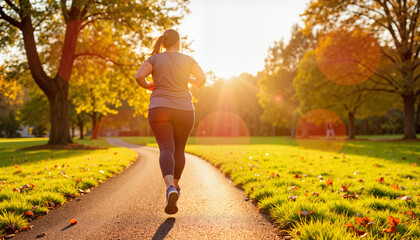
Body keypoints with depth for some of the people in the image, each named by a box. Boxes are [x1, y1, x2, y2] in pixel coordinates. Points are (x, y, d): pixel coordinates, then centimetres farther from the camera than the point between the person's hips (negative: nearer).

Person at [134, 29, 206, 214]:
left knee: (167, 150, -13)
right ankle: (175, 185, 33)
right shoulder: (187, 60, 9)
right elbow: (202, 79, -2)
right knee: (179, 149, 20)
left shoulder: (155, 59, 6)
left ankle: (170, 188, -38)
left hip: (160, 110, -1)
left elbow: (139, 76, -8)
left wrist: (149, 86, 13)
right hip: (184, 111, 1)